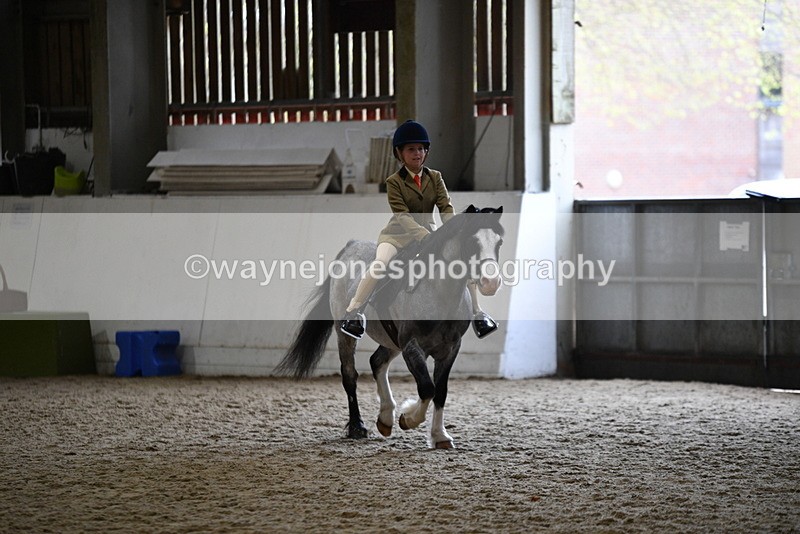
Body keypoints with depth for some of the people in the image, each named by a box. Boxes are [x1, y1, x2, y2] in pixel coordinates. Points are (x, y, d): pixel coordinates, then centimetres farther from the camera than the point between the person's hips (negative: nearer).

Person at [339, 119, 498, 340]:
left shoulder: (435, 177, 2)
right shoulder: (394, 182, -9)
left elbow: (446, 208, -7)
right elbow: (402, 216, -20)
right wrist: (425, 236, -34)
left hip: (427, 232, 3)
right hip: (399, 233, -3)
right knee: (379, 265, -31)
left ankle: (477, 313, 2)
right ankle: (354, 311, -19)